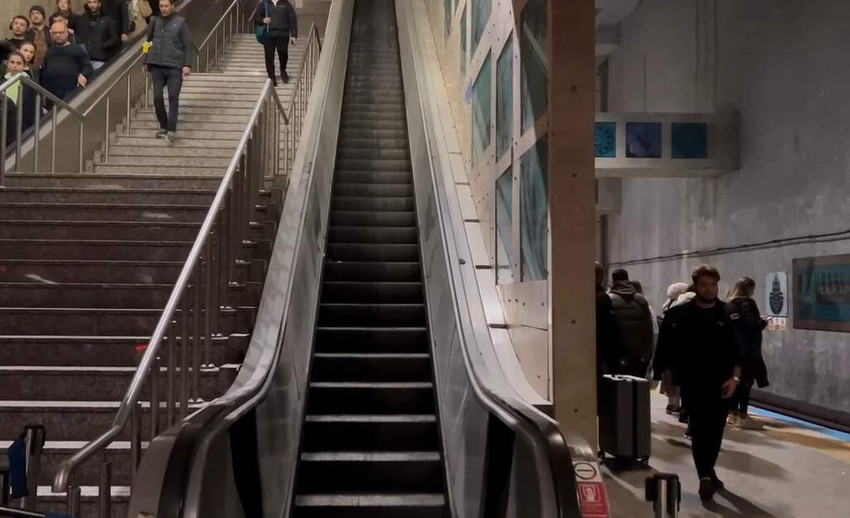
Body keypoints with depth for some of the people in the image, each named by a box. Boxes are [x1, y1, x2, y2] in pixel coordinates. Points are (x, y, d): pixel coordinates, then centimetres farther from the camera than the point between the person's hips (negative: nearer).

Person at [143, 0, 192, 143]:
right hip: (157, 66, 3)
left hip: (175, 66, -3)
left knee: (173, 98, -6)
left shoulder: (180, 22, -1)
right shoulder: (155, 21, 9)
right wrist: (146, 62, 14)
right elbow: (149, 41, 17)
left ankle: (171, 130, -6)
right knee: (157, 97, 2)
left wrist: (187, 64, -12)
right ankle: (163, 127, 17)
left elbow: (187, 45, -3)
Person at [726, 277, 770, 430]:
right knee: (746, 381, -4)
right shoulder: (747, 303, -12)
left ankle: (734, 414, 17)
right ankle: (742, 417, -4)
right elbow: (752, 325, -21)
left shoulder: (728, 304, 11)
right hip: (746, 349, -8)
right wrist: (763, 322, 0)